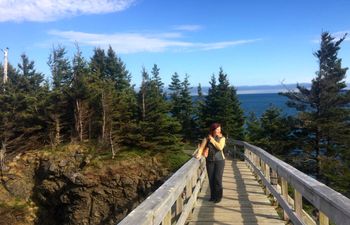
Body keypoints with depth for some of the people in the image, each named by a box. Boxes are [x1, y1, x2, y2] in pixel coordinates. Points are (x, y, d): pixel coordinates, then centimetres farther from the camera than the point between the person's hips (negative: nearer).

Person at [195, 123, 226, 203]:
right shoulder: (207, 138, -1)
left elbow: (220, 147, -18)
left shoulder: (222, 138, -2)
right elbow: (201, 147, -5)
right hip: (209, 161, 2)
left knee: (218, 179, -6)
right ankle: (213, 196, 19)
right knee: (211, 179, 3)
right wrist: (199, 154, -24)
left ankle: (218, 197, 9)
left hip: (219, 160, -1)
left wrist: (212, 140, -14)